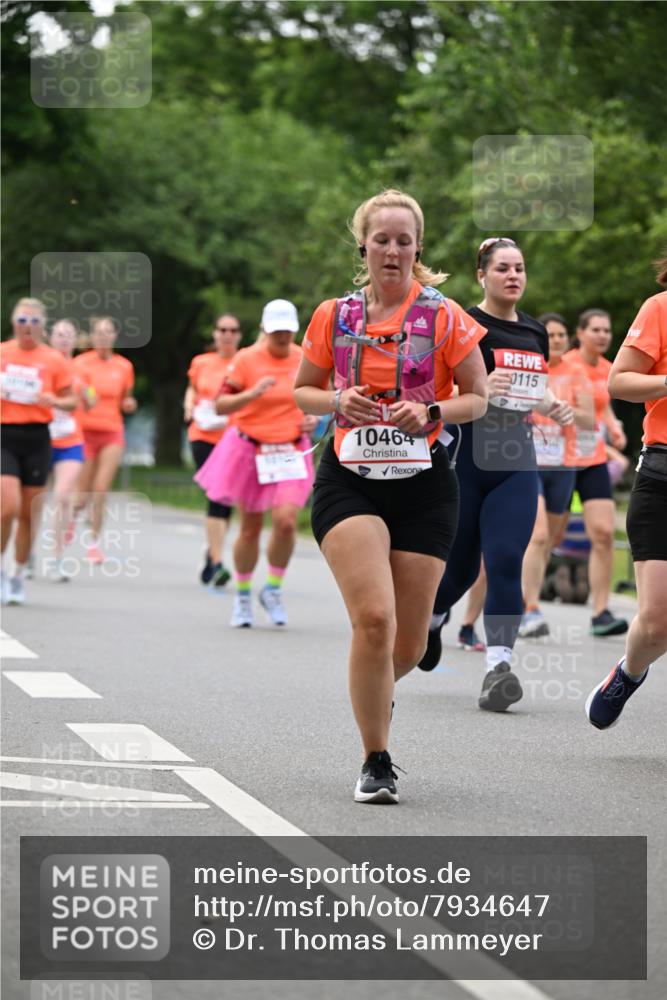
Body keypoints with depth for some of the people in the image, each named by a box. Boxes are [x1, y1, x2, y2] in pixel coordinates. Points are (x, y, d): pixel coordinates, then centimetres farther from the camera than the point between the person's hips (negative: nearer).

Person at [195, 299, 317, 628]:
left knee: (285, 521, -18)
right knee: (250, 529, 5)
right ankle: (242, 596, 25)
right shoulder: (246, 359, -8)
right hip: (250, 451, -1)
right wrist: (252, 394, -25)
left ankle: (273, 589, 4)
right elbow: (220, 405, -9)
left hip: (290, 452, 1)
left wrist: (313, 419, -2)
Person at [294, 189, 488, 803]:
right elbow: (303, 391, 15)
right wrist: (337, 400, -7)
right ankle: (376, 763, -8)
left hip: (424, 484, 1)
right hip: (349, 481, -1)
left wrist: (432, 413, -14)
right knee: (374, 618, -20)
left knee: (409, 642, 3)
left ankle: (376, 691, 41)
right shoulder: (335, 316, 5)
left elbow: (477, 398, 5)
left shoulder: (445, 319, 0)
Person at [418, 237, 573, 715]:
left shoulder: (535, 332, 12)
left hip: (515, 460, 3)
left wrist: (554, 406, 4)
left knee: (506, 562, -11)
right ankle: (429, 618, 41)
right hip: (465, 457, -3)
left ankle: (499, 667, -15)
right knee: (460, 565, 8)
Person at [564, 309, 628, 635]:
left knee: (604, 533, -8)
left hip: (594, 461, 5)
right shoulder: (564, 366, -10)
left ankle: (600, 612, -7)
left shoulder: (607, 370, 8)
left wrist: (614, 428, 6)